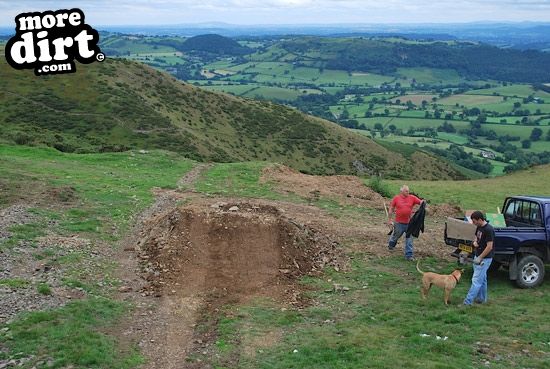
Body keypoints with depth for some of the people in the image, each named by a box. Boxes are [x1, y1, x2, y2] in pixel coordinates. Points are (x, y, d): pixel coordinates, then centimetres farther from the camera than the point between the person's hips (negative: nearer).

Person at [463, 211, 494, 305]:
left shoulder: (488, 230, -23)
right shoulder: (479, 227, 5)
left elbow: (489, 247, -23)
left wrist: (480, 258, -19)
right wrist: (475, 242, -3)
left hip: (485, 258, -9)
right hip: (478, 256, 9)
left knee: (476, 280, -9)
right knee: (482, 279, 19)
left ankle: (467, 302, -10)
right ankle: (481, 298, 30)